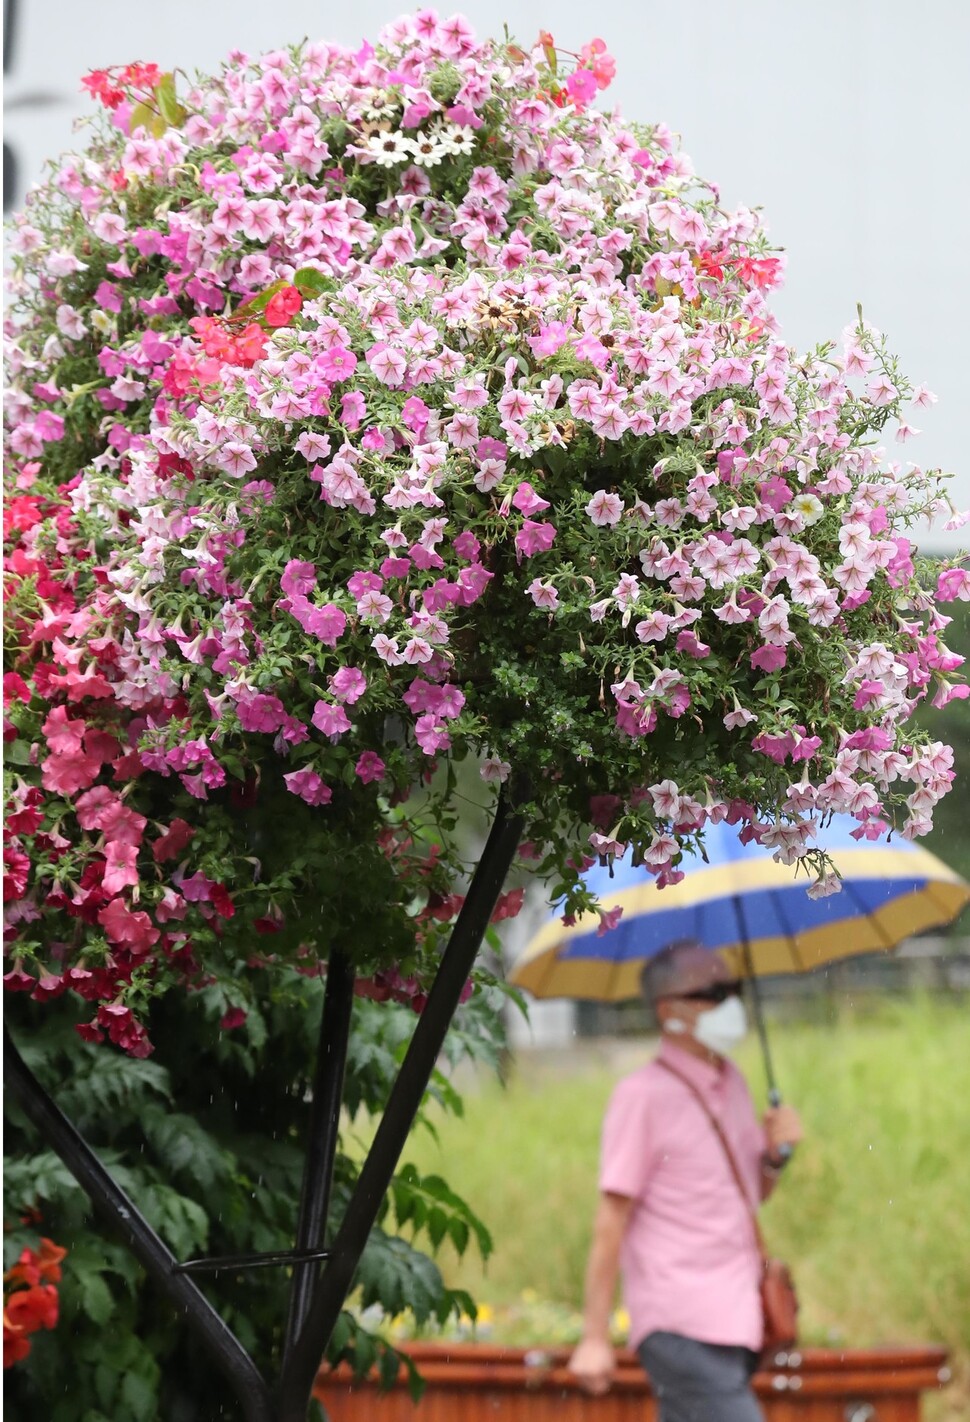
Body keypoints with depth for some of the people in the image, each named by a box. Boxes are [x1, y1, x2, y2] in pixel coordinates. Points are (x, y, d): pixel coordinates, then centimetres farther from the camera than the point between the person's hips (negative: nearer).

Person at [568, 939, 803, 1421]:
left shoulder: (731, 1083, 15)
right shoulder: (643, 1095, -9)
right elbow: (612, 1218, -11)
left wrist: (776, 1153, 1)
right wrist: (594, 1337, -13)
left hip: (731, 1321, 8)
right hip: (682, 1326, -8)